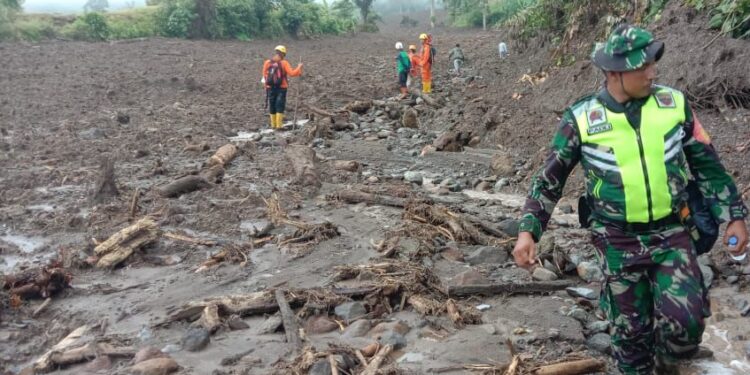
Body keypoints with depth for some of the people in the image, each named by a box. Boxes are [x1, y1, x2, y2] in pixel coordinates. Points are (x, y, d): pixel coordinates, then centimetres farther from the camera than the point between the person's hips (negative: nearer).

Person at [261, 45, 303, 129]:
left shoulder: (267, 62, 0)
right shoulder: (284, 63, -10)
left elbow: (265, 75, 5)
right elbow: (292, 73, -15)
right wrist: (299, 68, -1)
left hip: (270, 88, 3)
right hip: (281, 88, -3)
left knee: (272, 107, 12)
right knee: (280, 107, 2)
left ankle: (273, 125, 16)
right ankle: (279, 125, -2)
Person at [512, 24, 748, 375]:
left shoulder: (674, 104, -4)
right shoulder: (581, 118, -10)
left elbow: (707, 164, 6)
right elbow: (549, 179, -3)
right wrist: (528, 230, -10)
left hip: (672, 235, 1)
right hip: (618, 243, -1)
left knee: (685, 320, -10)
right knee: (631, 328, 9)